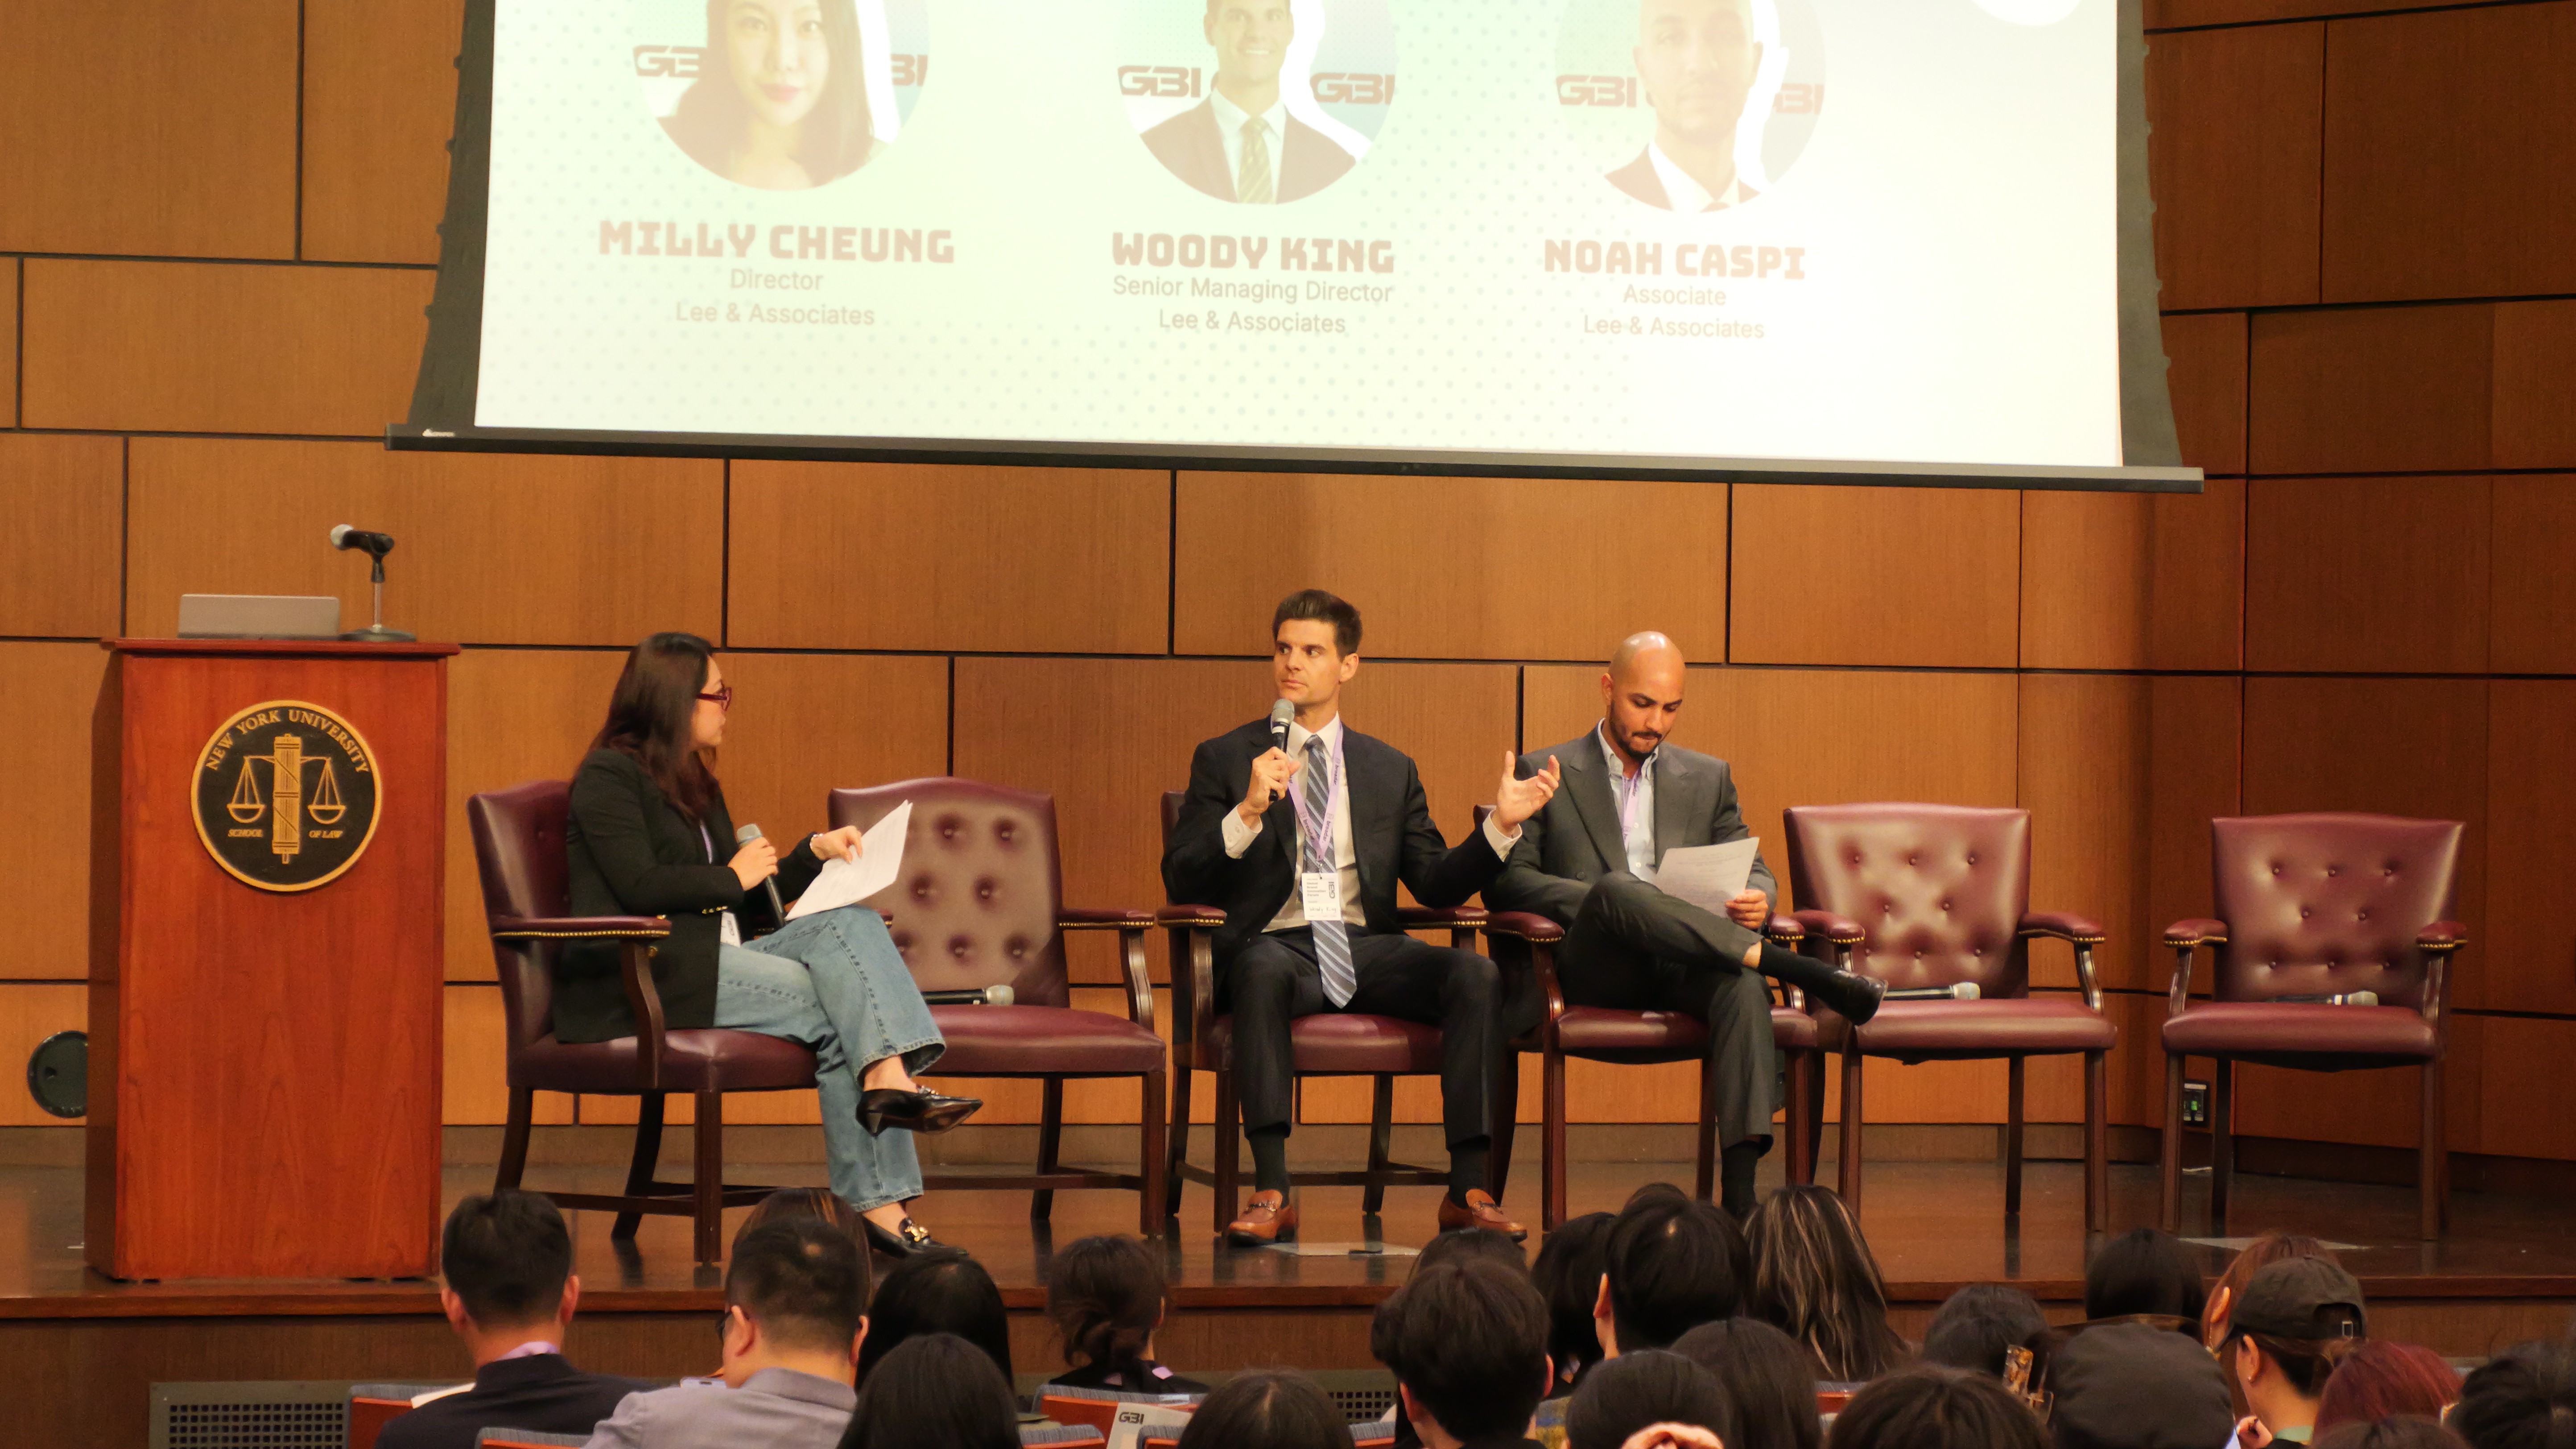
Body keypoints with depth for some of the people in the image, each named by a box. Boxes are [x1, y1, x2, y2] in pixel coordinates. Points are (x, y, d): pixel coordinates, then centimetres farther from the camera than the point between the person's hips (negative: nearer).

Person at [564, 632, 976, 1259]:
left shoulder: (697, 786, 25)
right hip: (642, 972, -8)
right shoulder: (609, 777, -3)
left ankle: (889, 1076, -36)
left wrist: (813, 854, 14)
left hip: (714, 959, 8)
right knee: (832, 1010, -23)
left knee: (851, 923, -17)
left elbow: (747, 902, 26)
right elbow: (639, 887, -15)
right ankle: (876, 1202, -26)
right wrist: (732, 877, -3)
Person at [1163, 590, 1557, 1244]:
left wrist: (1501, 825, -1)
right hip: (1276, 944, -3)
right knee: (1262, 968, -40)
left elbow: (1437, 884, 14)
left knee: (1475, 973, -26)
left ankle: (1467, 1191, -26)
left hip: (1366, 951, 3)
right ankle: (1271, 1193, -41)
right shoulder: (1224, 760, 11)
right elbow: (1180, 881, 1)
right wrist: (1248, 813, -14)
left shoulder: (1390, 771, 19)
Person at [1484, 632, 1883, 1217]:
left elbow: (1753, 871, 20)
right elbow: (1505, 882, 2)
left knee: (1742, 983, -35)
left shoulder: (1708, 779, 24)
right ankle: (1795, 967, -38)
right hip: (1596, 967, -2)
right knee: (1617, 890, -38)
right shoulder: (1545, 773, 13)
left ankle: (1740, 1190, -48)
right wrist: (1594, 900, -15)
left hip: (1686, 966, 3)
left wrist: (1759, 899, -6)